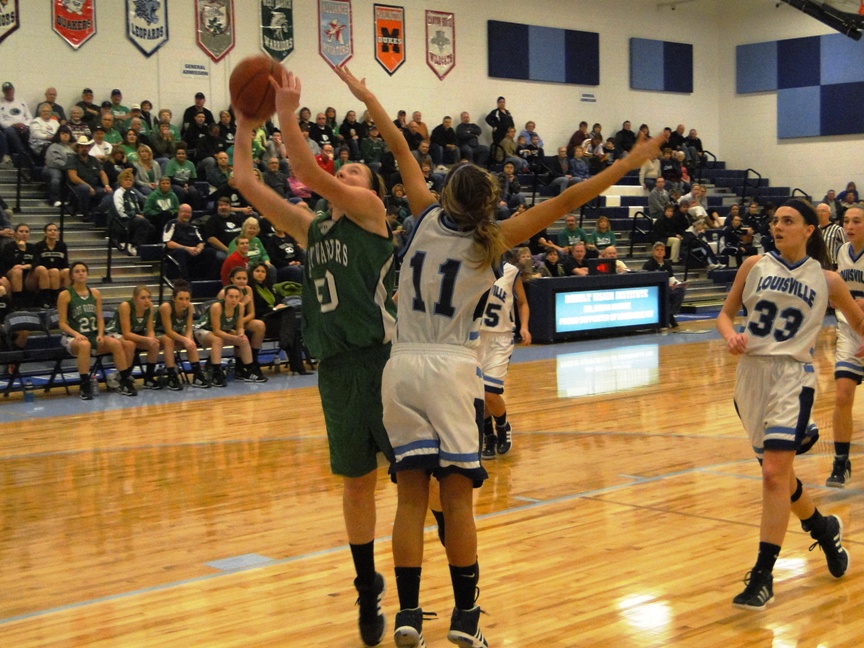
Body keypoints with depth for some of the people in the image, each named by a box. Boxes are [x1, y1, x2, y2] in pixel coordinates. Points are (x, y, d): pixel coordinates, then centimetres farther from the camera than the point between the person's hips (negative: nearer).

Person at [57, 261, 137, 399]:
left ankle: (125, 381, -15)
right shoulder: (65, 295, -3)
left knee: (116, 343, -24)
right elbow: (62, 323, -6)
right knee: (84, 345, -40)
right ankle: (85, 386, -33)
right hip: (73, 337, -4)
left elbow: (100, 319, 10)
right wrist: (76, 334, -22)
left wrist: (100, 334, -9)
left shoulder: (95, 293, 10)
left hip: (94, 335, 4)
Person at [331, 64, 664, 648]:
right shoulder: (490, 243, -4)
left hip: (403, 367, 3)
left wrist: (364, 94, 21)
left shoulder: (429, 219, 3)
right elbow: (564, 203, -7)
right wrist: (627, 164, -4)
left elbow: (401, 149, 12)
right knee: (457, 498, 0)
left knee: (411, 497, 3)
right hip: (452, 371, -3)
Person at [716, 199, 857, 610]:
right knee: (776, 471, 15)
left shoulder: (826, 280, 1)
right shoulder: (755, 266, 5)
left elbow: (857, 318, 18)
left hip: (793, 377, -4)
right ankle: (823, 529, 42)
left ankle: (763, 576, -11)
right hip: (751, 373, 4)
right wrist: (730, 335, -8)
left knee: (775, 472, -16)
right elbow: (726, 314, 9)